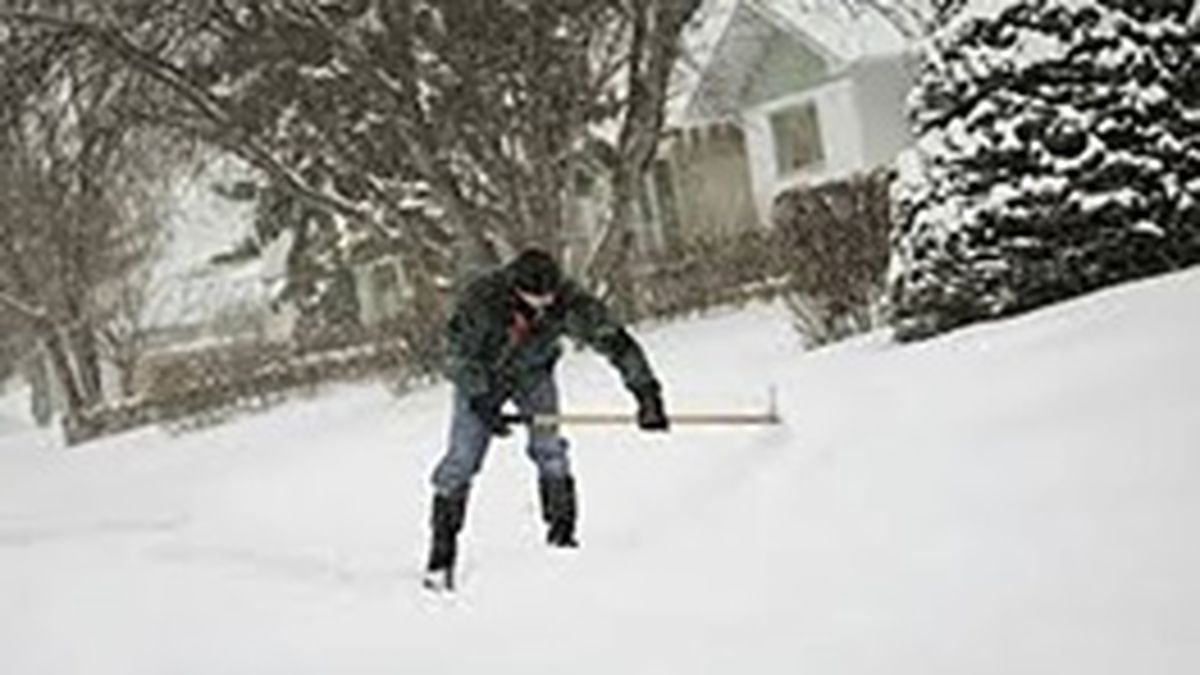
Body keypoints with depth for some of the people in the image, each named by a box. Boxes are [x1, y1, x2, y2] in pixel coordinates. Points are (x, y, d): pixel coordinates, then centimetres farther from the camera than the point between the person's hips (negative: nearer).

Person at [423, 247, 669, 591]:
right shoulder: (481, 299, -35)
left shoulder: (569, 302, -31)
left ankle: (562, 533, -3)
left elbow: (614, 340, -27)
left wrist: (647, 393, -33)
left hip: (533, 373, 2)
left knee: (548, 447, -15)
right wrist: (481, 403, -33)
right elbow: (458, 352, -24)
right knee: (463, 456, -10)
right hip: (480, 375, -2)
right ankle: (442, 549, -3)